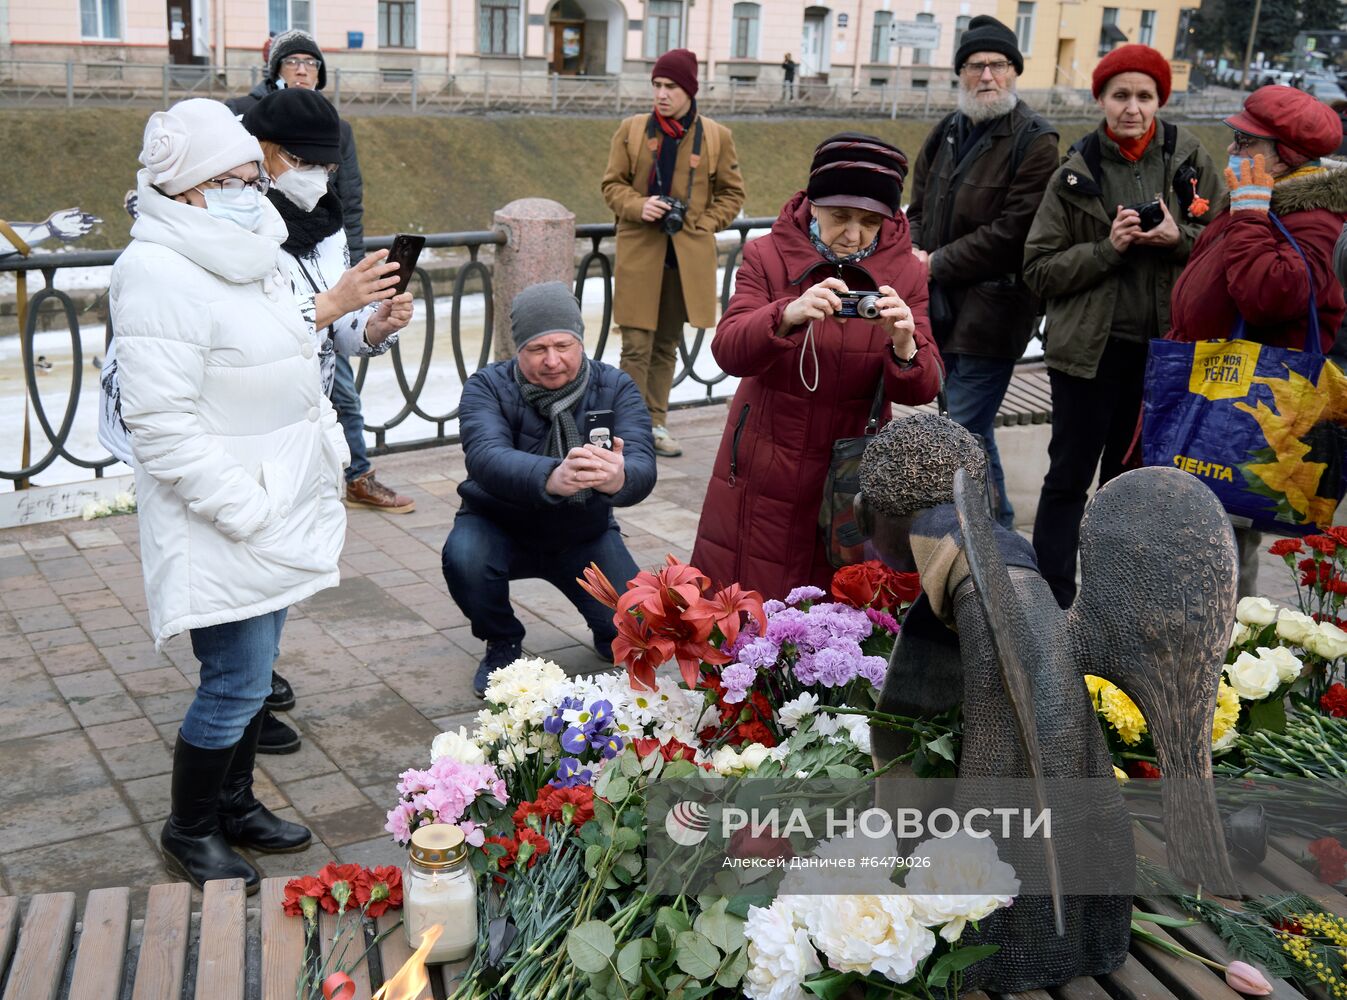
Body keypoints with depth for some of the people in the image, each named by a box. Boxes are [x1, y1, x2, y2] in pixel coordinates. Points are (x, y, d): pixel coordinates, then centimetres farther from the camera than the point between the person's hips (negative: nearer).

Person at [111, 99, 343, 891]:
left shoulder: (248, 254, 10)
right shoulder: (160, 271, -19)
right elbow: (161, 422, -22)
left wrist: (328, 458, 14)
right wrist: (245, 508, -21)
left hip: (278, 505, 9)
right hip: (222, 525, -9)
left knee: (253, 671, 18)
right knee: (237, 683, -2)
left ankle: (236, 803, 35)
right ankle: (190, 831, 20)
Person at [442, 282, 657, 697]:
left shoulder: (615, 387, -13)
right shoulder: (487, 386, -17)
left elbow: (642, 466, -29)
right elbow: (486, 458, -38)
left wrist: (620, 479, -57)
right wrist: (551, 478, -60)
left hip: (584, 537, 1)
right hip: (501, 527, -1)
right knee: (463, 556, -34)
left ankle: (608, 633, 22)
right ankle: (502, 644, -1)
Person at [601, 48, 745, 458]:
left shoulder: (717, 137, 3)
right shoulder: (631, 130, 3)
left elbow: (731, 193, 10)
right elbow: (612, 183, 7)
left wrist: (703, 225, -4)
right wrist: (638, 206, -13)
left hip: (688, 256, 1)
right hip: (640, 251, -1)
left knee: (667, 345, 11)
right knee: (636, 346, -5)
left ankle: (656, 423, 22)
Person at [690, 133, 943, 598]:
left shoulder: (905, 274, -2)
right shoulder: (767, 256, -6)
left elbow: (923, 390, -10)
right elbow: (728, 353, -19)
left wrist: (904, 348, -32)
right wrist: (788, 315, -38)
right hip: (763, 474, -1)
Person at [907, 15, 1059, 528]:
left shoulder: (1034, 143, -9)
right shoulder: (946, 134, 13)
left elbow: (1010, 231, -16)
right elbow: (918, 209, 18)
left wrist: (938, 263, -14)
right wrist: (915, 252, -2)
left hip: (992, 307, -7)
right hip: (941, 304, 7)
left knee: (967, 430, -7)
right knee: (964, 423, 16)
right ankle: (994, 523, 32)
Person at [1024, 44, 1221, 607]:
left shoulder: (1188, 159, 2)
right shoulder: (1076, 175, -1)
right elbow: (1039, 270, -4)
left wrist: (1180, 238, -14)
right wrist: (1107, 248, -17)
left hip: (1166, 345, 2)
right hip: (1093, 346, -2)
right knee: (1070, 475, 2)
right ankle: (1052, 600, 11)